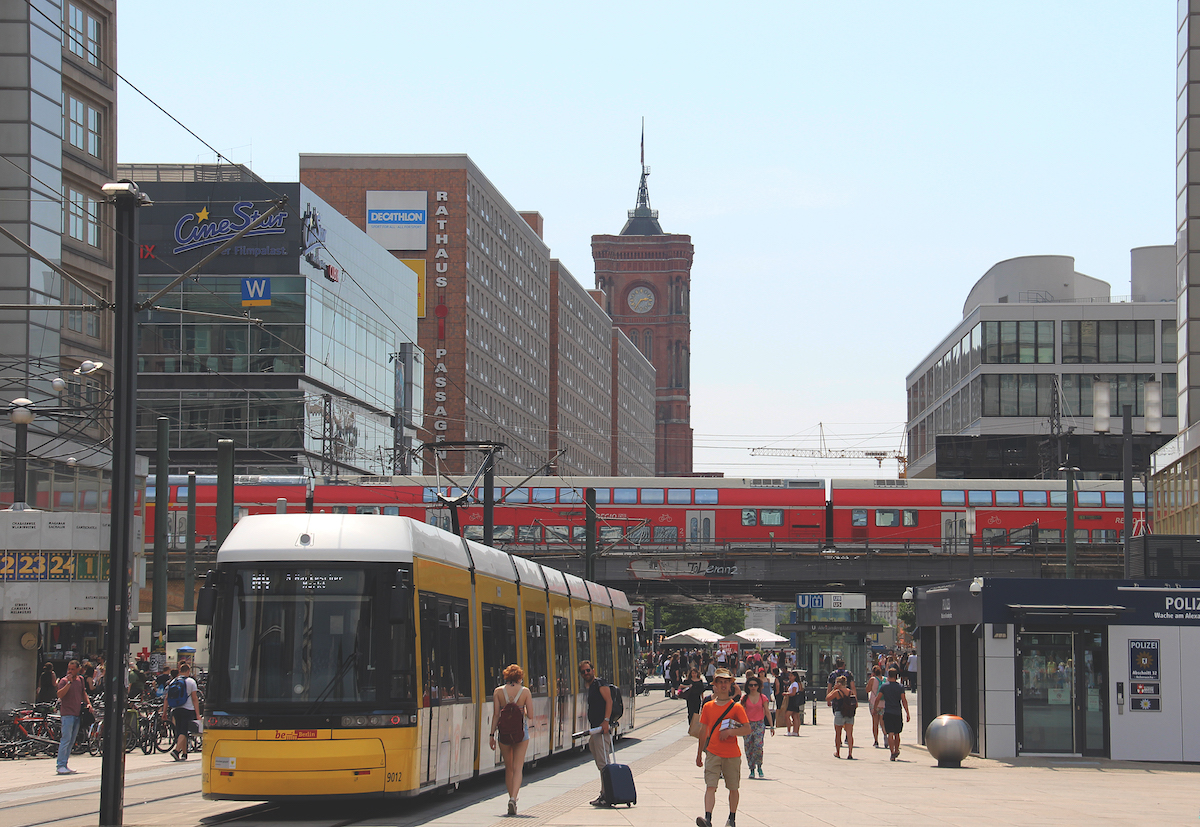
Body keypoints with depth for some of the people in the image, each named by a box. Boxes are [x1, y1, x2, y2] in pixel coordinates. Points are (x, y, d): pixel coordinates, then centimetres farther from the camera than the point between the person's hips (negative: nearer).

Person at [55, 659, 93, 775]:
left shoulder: (80, 679, 13)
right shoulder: (64, 681, -7)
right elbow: (59, 694, -22)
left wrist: (88, 704, 13)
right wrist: (69, 683, -26)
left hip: (77, 713, 7)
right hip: (67, 713, -7)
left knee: (71, 741, 10)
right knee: (66, 739, -12)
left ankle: (64, 764, 15)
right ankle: (61, 765, -13)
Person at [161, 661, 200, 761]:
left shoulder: (173, 682, 8)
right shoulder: (191, 682, -2)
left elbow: (166, 699, 7)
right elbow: (194, 699, -6)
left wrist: (164, 713, 12)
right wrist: (197, 714, -5)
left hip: (175, 710, 4)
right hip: (188, 709, -4)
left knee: (180, 731, 14)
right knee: (183, 732, -7)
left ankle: (184, 753, 19)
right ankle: (176, 750, -26)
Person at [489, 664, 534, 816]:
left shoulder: (499, 691, 0)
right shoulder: (525, 691, -3)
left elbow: (495, 714, -4)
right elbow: (530, 716, -4)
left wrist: (492, 734, -1)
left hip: (504, 732, 1)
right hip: (521, 733, -1)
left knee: (508, 768, 15)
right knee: (518, 768, -1)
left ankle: (512, 798, 19)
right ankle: (513, 798, -20)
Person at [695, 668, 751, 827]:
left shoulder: (737, 708, 0)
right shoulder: (708, 707, 6)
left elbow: (747, 729, -6)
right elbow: (703, 732, 12)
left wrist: (730, 732, -21)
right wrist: (699, 754, 14)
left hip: (732, 755, -1)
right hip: (713, 753, 1)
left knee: (733, 788, 8)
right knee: (710, 786, -14)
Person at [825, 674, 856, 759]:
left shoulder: (837, 692, -11)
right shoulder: (849, 691, 5)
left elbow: (827, 698, -2)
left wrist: (833, 689, 2)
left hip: (839, 714, -4)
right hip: (850, 715, 4)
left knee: (838, 734, 13)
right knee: (850, 734, 0)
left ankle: (837, 753, 23)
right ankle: (850, 753, -10)